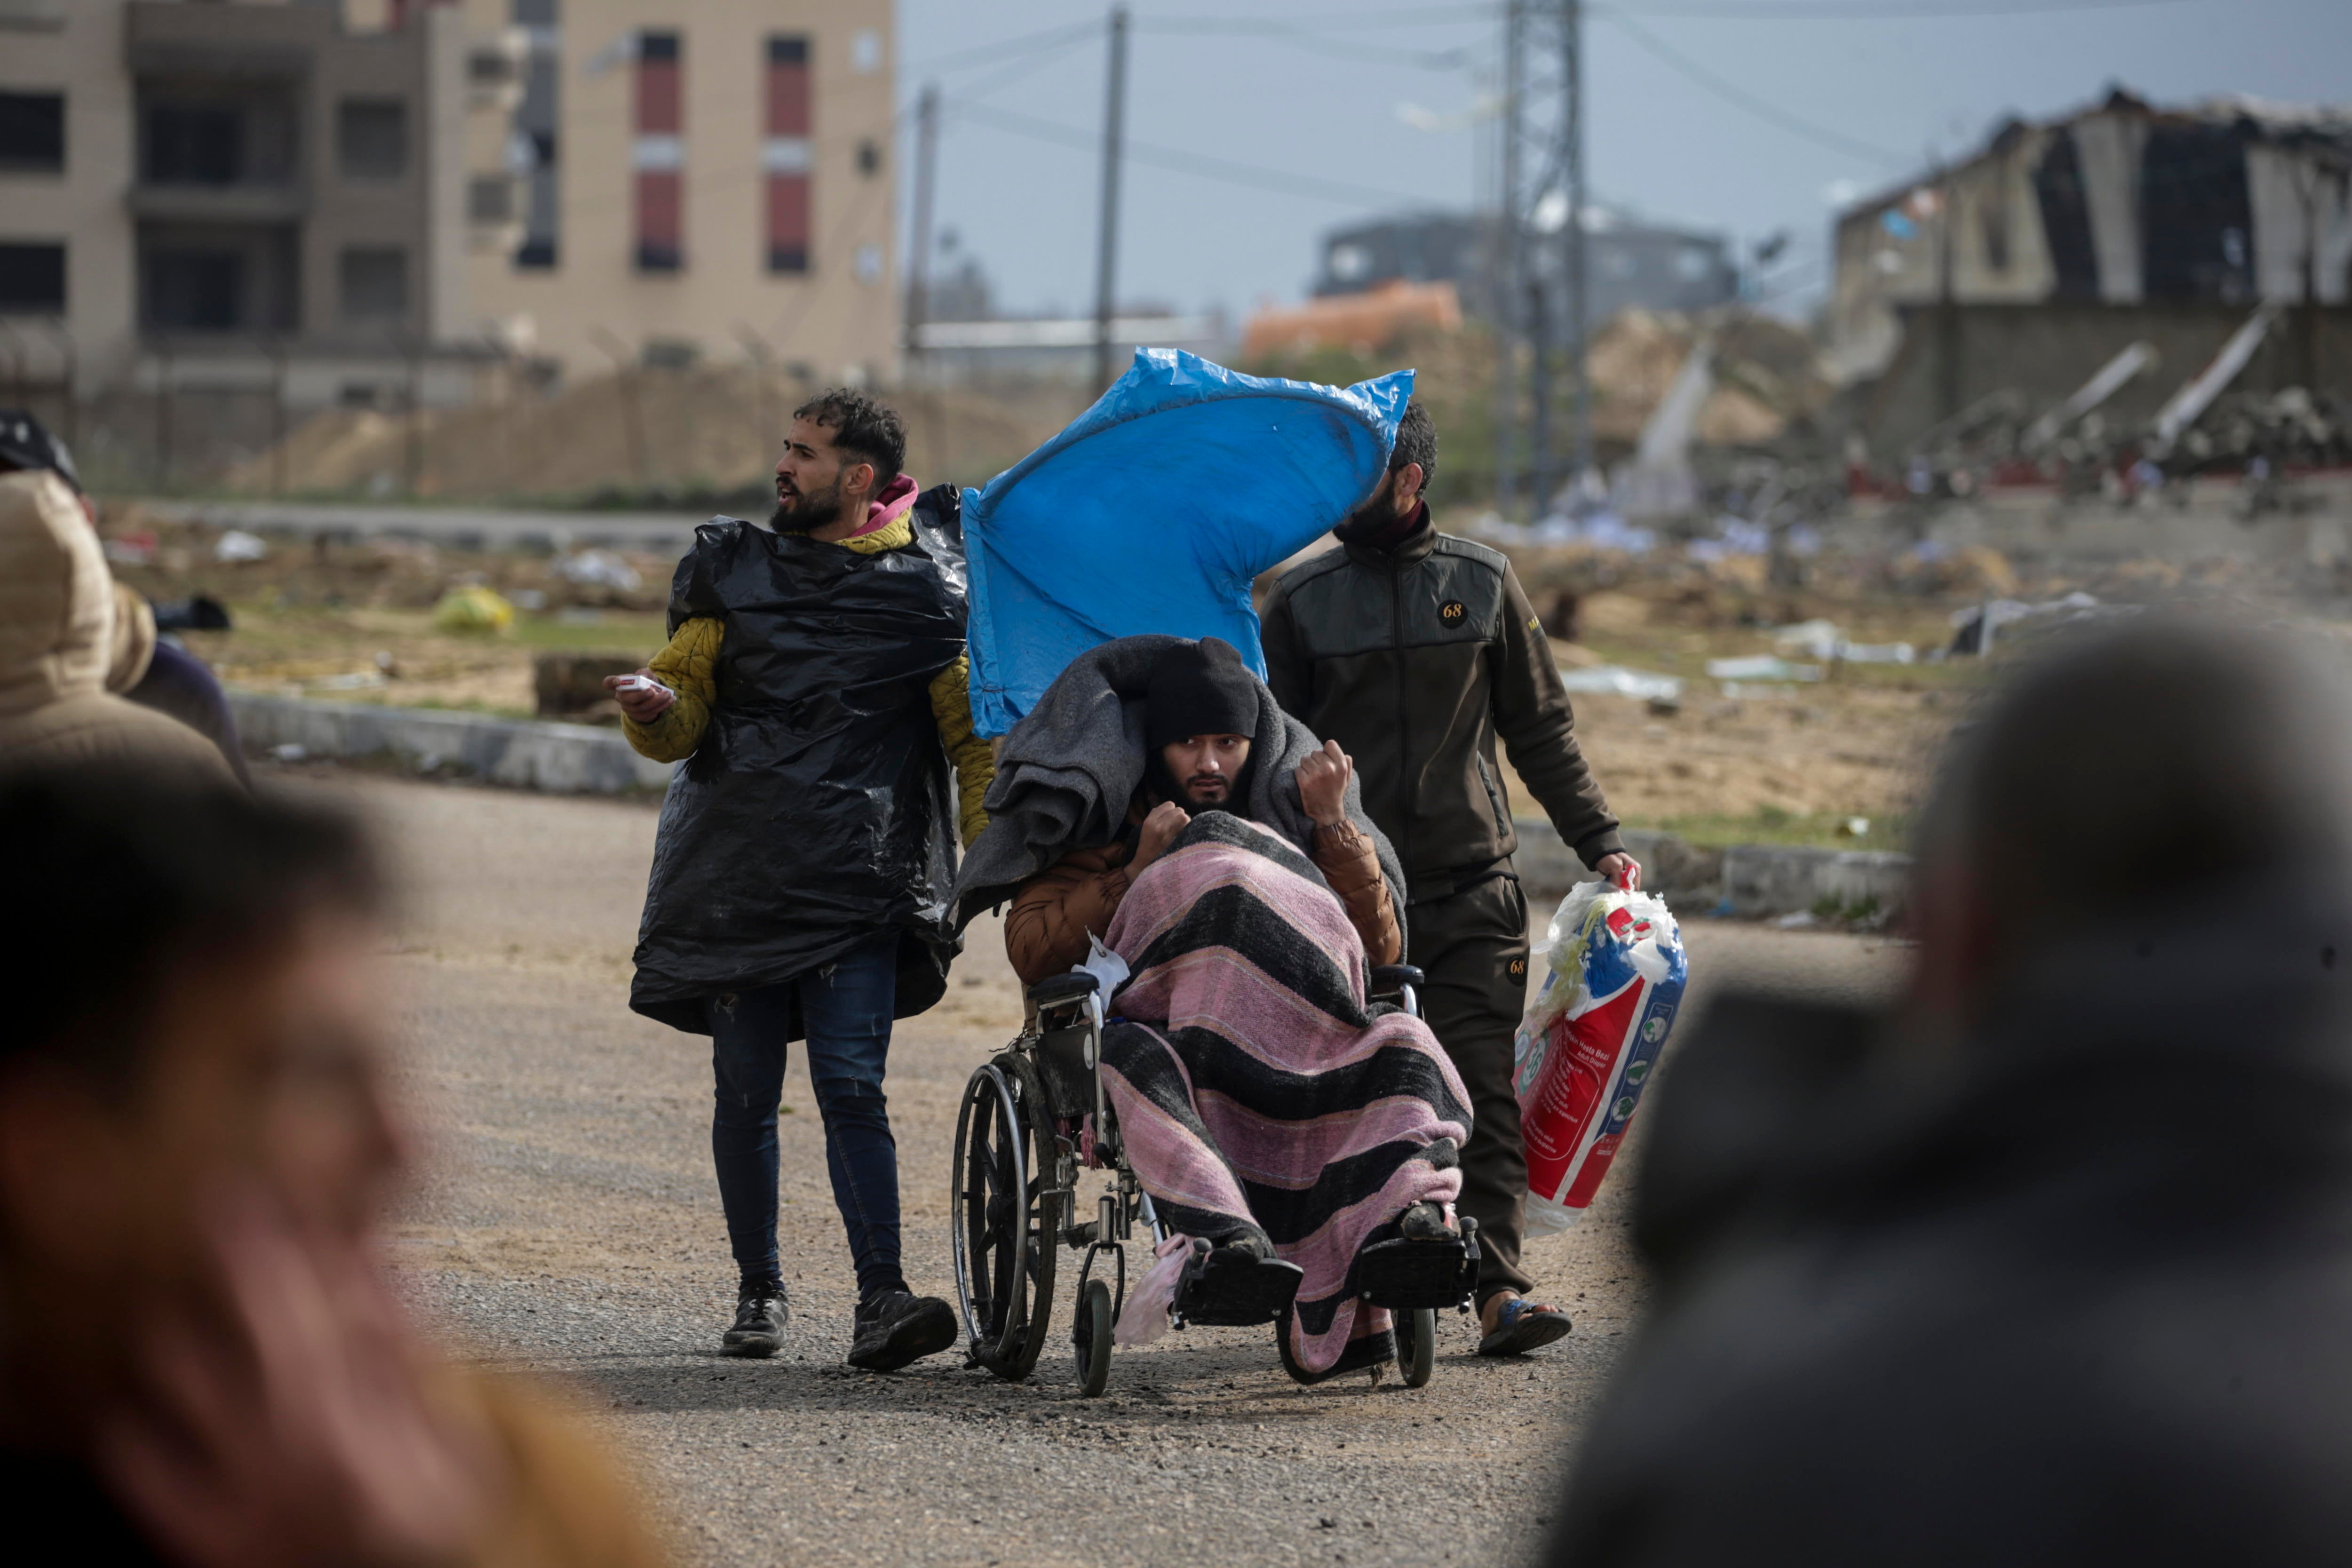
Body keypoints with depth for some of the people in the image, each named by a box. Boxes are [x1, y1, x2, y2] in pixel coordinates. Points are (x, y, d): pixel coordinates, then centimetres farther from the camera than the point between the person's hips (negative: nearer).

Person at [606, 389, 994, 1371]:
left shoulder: (924, 589, 6)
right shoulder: (734, 571, 13)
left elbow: (974, 733, 8)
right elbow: (682, 721, 12)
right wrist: (654, 710, -12)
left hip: (861, 886, -3)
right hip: (738, 875, 3)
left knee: (851, 1087, -13)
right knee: (746, 1094, 5)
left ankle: (881, 1299, -16)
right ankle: (759, 1292, 17)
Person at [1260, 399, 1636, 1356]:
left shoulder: (1481, 584, 9)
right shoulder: (1302, 601, 8)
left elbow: (1541, 730, 13)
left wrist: (1598, 843, 7)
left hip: (1472, 888, 0)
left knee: (1481, 1087, -8)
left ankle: (1499, 1285, -12)